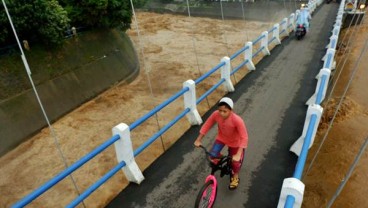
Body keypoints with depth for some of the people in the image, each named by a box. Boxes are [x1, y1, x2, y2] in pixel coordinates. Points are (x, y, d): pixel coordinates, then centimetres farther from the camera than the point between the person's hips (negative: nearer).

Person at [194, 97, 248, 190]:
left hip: (234, 141, -3)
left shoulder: (237, 120, -39)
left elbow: (244, 138, -36)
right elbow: (206, 125, -14)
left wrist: (238, 155, -42)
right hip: (221, 138, 3)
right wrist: (198, 140, -9)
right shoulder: (216, 114, -29)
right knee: (212, 155, -12)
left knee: (235, 161, 8)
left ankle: (235, 177, 41)